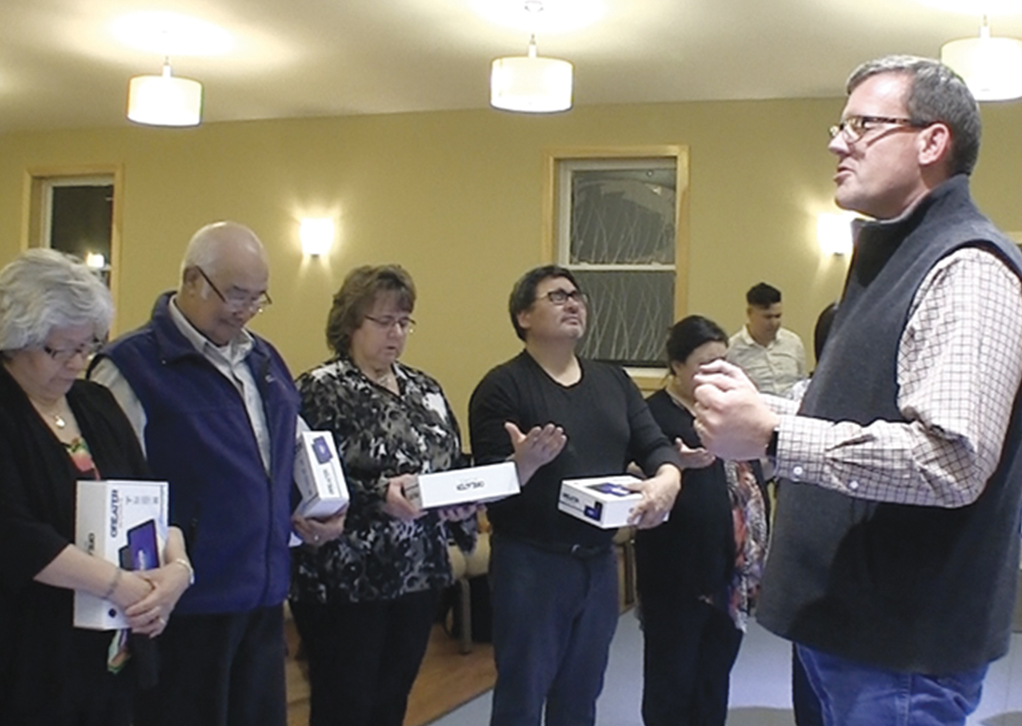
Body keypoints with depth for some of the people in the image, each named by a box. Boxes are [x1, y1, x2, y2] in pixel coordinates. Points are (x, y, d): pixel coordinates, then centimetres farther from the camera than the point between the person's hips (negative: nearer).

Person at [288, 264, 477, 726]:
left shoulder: (424, 389, 11)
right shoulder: (321, 390, -9)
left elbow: (455, 467, 16)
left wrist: (461, 499, -4)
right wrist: (378, 495, -29)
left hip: (419, 575, 6)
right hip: (344, 581, -6)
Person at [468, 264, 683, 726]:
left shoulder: (613, 381, 10)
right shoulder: (502, 386, -10)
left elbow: (655, 445, 4)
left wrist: (667, 479, -18)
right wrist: (525, 463, -37)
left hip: (600, 561, 6)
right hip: (530, 563, -6)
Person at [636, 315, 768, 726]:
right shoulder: (655, 415, -10)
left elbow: (753, 478, 17)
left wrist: (760, 557, 13)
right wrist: (678, 466, -34)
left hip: (732, 570, 7)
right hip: (677, 574, -7)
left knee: (715, 676, 16)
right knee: (672, 680, 3)